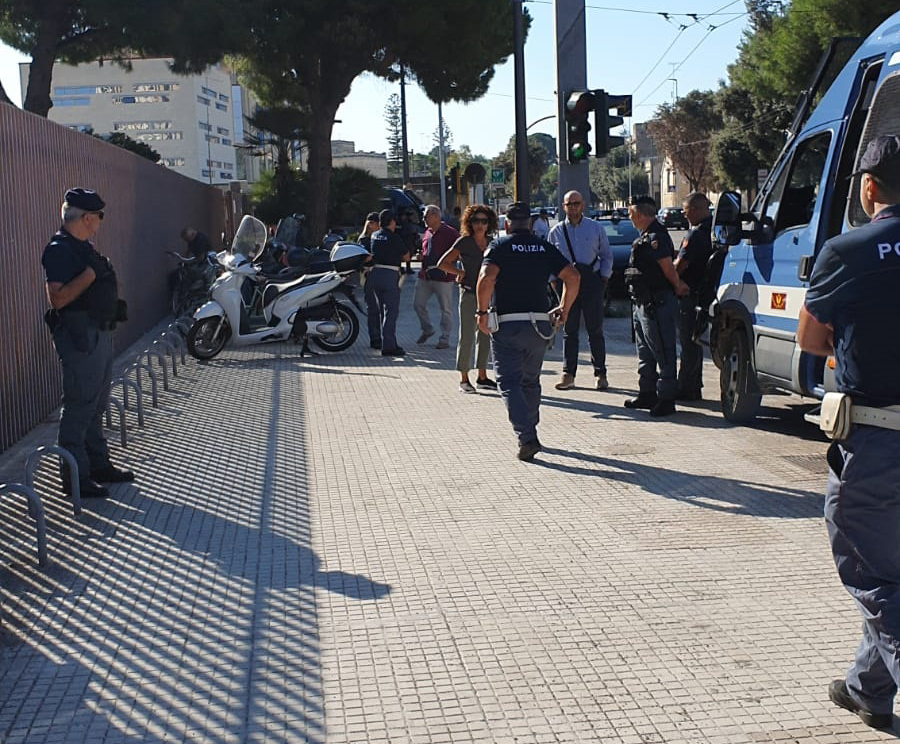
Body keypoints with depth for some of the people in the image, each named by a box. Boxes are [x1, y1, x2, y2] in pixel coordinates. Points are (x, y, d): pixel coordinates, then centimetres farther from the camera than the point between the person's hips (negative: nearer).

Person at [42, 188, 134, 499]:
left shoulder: (82, 247, 15)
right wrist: (91, 272, -25)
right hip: (80, 336, -10)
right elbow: (58, 298, -25)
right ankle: (75, 477, -1)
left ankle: (98, 464, 28)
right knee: (80, 406, -6)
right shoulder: (60, 249, -16)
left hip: (99, 332, 10)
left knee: (97, 404, 17)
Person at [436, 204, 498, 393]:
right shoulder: (464, 242, -7)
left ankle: (482, 377, 21)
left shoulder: (490, 243, 8)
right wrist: (461, 273, -3)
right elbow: (442, 264, -6)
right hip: (469, 294, -6)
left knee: (485, 335, 11)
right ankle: (464, 379, 2)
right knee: (466, 337, -5)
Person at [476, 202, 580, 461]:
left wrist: (482, 311, -9)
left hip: (507, 325, -4)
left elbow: (487, 278, -20)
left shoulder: (499, 246, -2)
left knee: (509, 383, -2)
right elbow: (573, 277, -2)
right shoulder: (545, 248, 9)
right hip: (539, 325, 4)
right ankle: (529, 431, 31)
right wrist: (564, 309, 10)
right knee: (531, 381, 21)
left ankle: (526, 438, -17)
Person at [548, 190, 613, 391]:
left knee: (595, 329, 1)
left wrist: (604, 279, 1)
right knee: (569, 330, 2)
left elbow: (607, 256, 11)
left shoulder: (596, 228, 7)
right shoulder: (556, 231, 9)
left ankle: (600, 374, 7)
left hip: (592, 279, -1)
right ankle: (568, 374, 6)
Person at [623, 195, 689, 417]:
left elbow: (668, 267, -15)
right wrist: (678, 286, 9)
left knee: (662, 352, -6)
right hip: (642, 303, 11)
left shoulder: (656, 237, -17)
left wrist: (677, 287, 0)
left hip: (657, 304, -11)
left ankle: (666, 399, -2)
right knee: (645, 351, 17)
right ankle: (647, 393, 27)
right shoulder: (645, 237, 15)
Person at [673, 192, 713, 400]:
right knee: (694, 342, 17)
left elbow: (679, 266, -20)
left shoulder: (696, 234, -19)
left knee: (688, 343, -3)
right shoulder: (713, 229, 10)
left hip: (691, 294, -9)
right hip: (705, 292, 9)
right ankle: (694, 387, 24)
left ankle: (686, 389, 2)